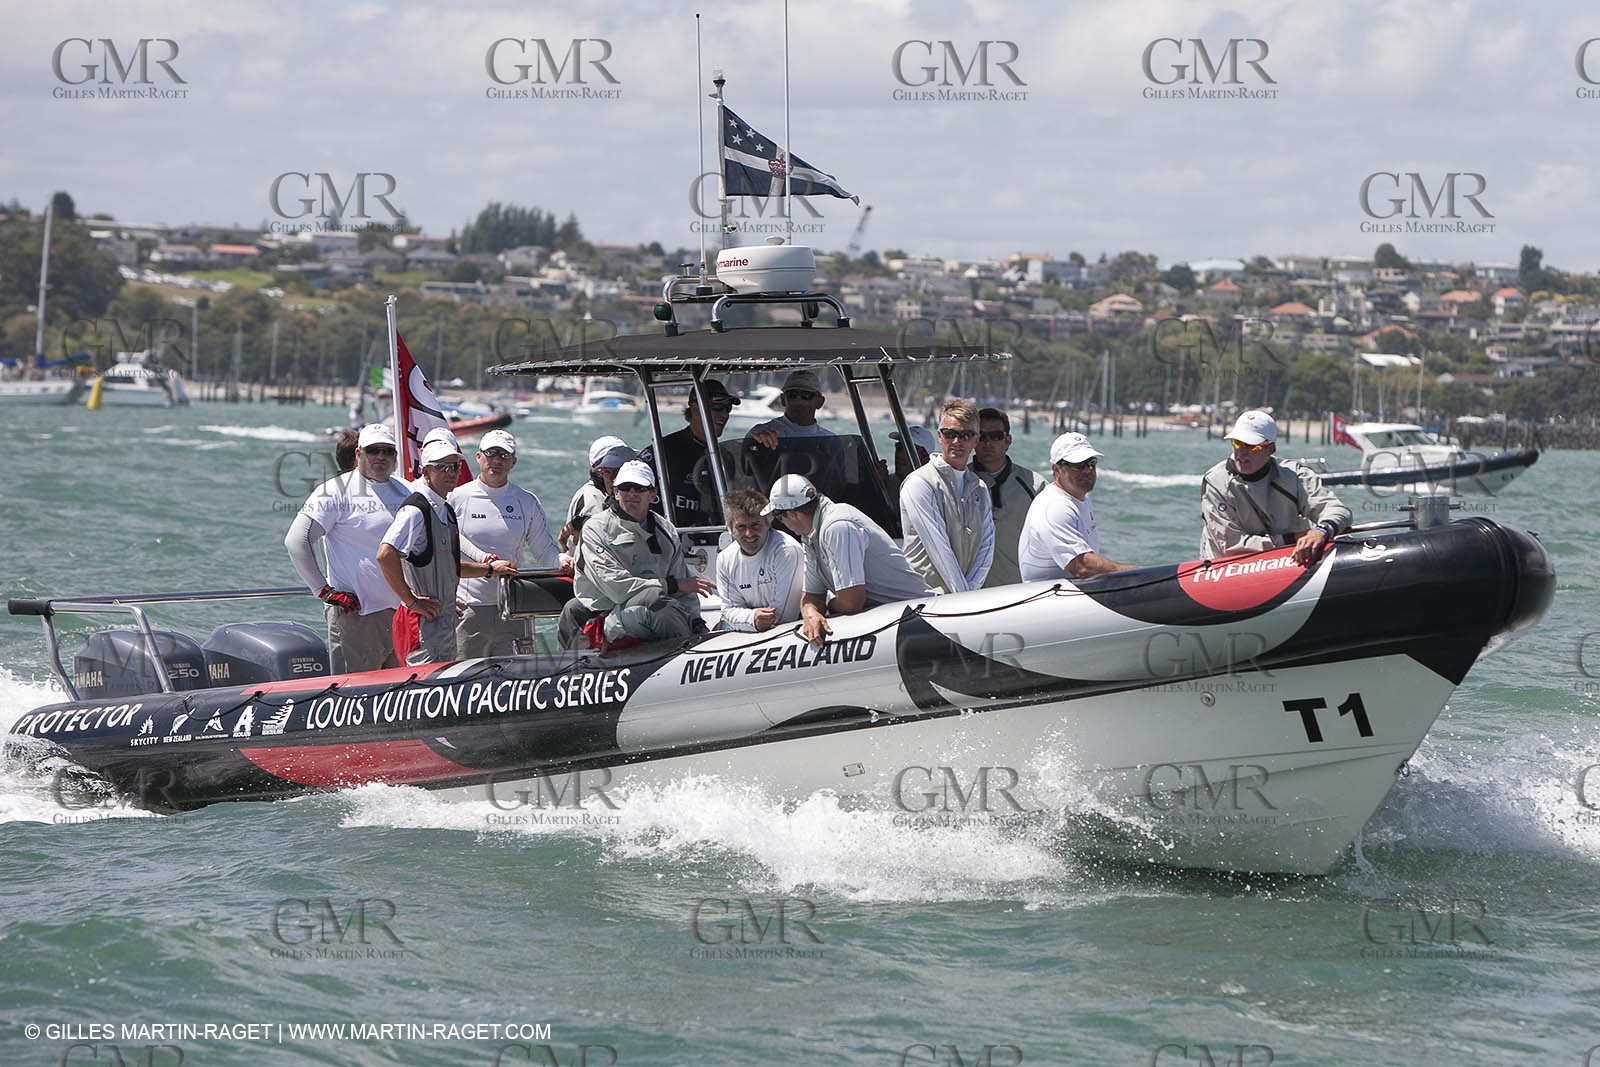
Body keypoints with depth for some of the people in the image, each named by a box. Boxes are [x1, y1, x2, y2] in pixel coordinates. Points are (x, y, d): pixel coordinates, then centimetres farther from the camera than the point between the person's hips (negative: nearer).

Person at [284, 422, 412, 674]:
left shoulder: (406, 492, 16)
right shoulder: (337, 491, -3)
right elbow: (296, 540, -9)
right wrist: (325, 591, -12)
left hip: (403, 613, 6)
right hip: (356, 613, -6)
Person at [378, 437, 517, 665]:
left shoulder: (446, 511, 16)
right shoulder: (416, 510, -15)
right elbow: (386, 555, -28)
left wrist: (489, 568, 24)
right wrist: (411, 601, -23)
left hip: (445, 620, 10)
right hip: (424, 621, -10)